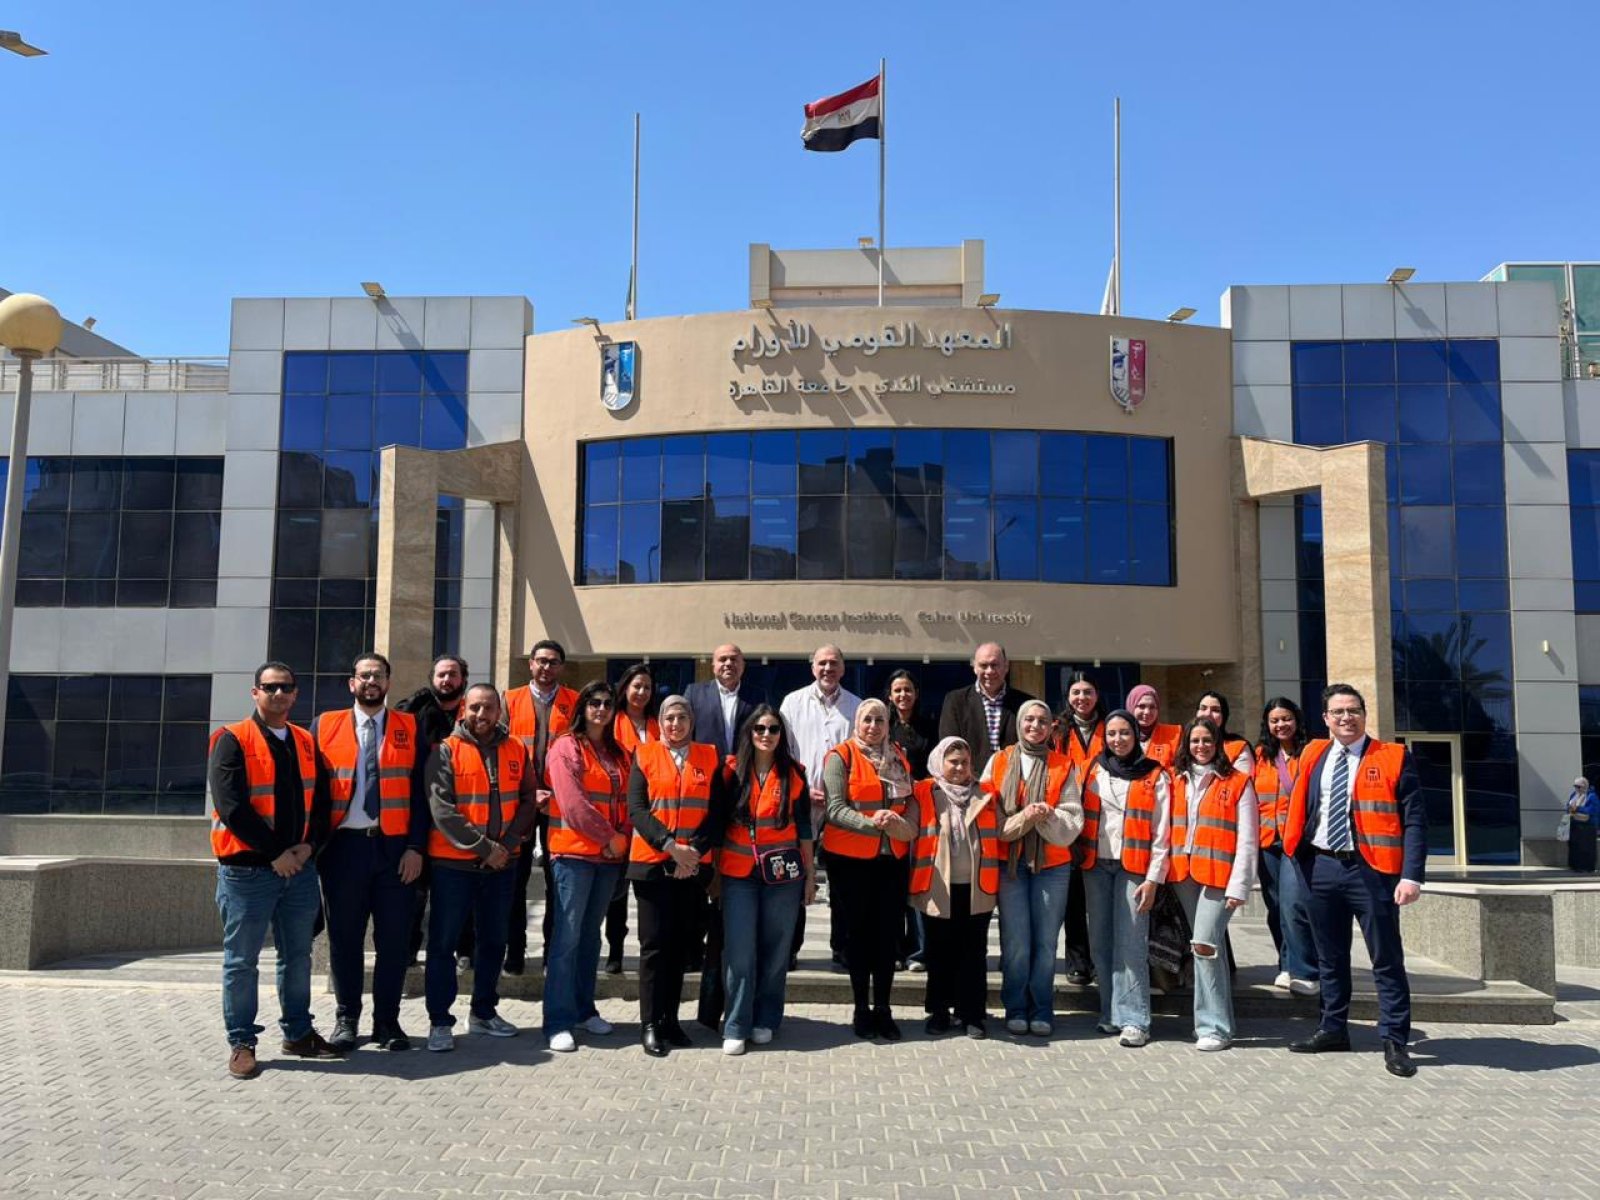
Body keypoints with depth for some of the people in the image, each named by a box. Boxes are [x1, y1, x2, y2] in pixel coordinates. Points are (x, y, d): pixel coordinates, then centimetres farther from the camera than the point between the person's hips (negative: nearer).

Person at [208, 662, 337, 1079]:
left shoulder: (306, 743, 11)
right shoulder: (233, 741, -7)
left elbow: (320, 800, 12)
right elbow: (231, 806, -15)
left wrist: (309, 844, -6)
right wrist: (274, 852, -15)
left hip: (300, 868, 5)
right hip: (247, 869, -5)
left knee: (298, 955, 14)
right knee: (242, 960, 4)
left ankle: (298, 1032, 26)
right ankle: (241, 1043, 15)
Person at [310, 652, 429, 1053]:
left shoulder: (410, 729, 6)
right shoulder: (325, 726, 7)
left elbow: (420, 792, 2)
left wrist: (416, 846, -5)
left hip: (395, 847, 0)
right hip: (344, 846, 0)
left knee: (394, 939, 4)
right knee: (345, 937, 8)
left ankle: (387, 1020, 16)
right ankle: (346, 1019, 22)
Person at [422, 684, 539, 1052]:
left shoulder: (516, 750, 5)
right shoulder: (446, 751, -6)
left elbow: (528, 800, 3)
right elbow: (441, 808, -14)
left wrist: (507, 844, -10)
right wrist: (484, 847, -16)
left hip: (502, 863, 4)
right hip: (453, 862, -4)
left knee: (493, 940, 14)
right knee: (443, 942, 1)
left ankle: (483, 1012, 28)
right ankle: (440, 1021, 11)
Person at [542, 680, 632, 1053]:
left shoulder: (617, 753, 16)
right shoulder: (567, 746, -5)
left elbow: (625, 800, 14)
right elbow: (573, 803, -13)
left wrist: (623, 839, -2)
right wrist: (609, 837, -11)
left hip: (610, 855, 6)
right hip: (574, 852, -6)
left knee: (591, 933, 13)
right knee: (568, 934, -7)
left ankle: (583, 1008, 22)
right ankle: (558, 1022, -4)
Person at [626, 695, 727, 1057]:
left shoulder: (710, 758, 7)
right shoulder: (644, 756, 3)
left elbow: (717, 812, 2)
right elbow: (637, 810, -6)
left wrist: (696, 850, -12)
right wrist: (670, 845, -17)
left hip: (694, 866, 2)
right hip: (652, 863, -2)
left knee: (681, 943, 8)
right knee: (654, 943, -1)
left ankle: (670, 1019, 19)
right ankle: (650, 1025, 7)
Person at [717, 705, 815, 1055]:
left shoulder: (794, 773, 4)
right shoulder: (732, 769, 2)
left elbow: (803, 826, 8)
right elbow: (718, 820, 4)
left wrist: (810, 874, 7)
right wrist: (714, 870, 1)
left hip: (783, 872, 1)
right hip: (738, 873, -1)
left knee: (775, 949, 5)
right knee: (739, 951, -5)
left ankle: (766, 1021, 18)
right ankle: (736, 1027, 2)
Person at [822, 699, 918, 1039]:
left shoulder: (898, 758, 12)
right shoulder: (841, 757, -4)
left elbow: (910, 802, 17)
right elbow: (835, 809, -13)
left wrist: (906, 825, -5)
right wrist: (871, 822, -27)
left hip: (892, 857, 4)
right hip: (850, 858, -4)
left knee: (888, 932, 4)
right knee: (859, 932, 6)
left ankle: (882, 1008, 15)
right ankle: (862, 1009, 17)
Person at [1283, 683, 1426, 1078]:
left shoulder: (1393, 758, -4)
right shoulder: (1313, 756, 8)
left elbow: (1414, 820, -8)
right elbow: (1299, 811, 15)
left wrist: (1411, 876, -16)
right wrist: (1299, 861, 8)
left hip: (1371, 869, -4)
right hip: (1322, 868, 5)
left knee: (1387, 959, 2)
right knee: (1330, 957, 16)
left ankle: (1395, 1042, 12)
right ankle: (1333, 1029, 29)